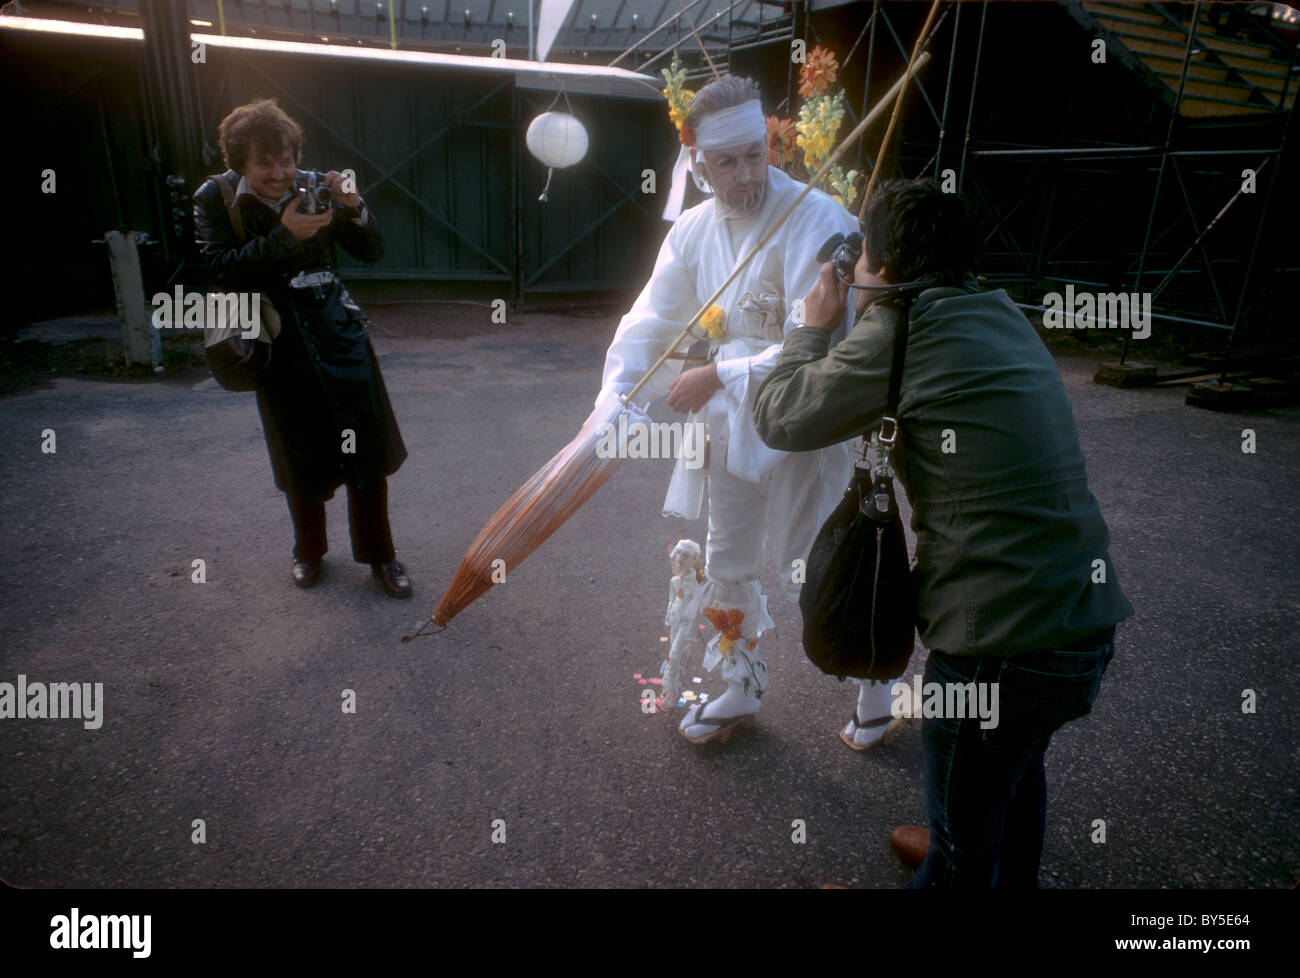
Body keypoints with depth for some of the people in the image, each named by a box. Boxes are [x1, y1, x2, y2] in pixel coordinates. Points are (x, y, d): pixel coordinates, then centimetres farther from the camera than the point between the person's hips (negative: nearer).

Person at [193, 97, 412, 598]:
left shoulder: (312, 188, 0)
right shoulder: (214, 200, -3)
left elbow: (371, 252, 0)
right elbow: (223, 269, -16)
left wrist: (354, 209, -19)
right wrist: (285, 235, -25)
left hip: (338, 331, 1)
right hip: (280, 345, -1)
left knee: (367, 449, 1)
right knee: (302, 458, 10)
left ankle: (379, 555, 16)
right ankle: (309, 550, 34)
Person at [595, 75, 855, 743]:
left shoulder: (814, 219, -19)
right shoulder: (693, 229, 3)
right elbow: (650, 322, 3)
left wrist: (717, 379, -26)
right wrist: (613, 400, -13)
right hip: (727, 423, 7)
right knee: (727, 564, 18)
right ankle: (741, 690, 40)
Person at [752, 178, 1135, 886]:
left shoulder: (897, 329, -14)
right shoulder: (1004, 317, 10)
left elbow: (778, 419, -7)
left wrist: (814, 327, 9)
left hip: (1006, 642, -9)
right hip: (1086, 619, 9)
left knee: (963, 826, 16)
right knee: (1017, 766, 34)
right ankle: (1007, 874, 60)